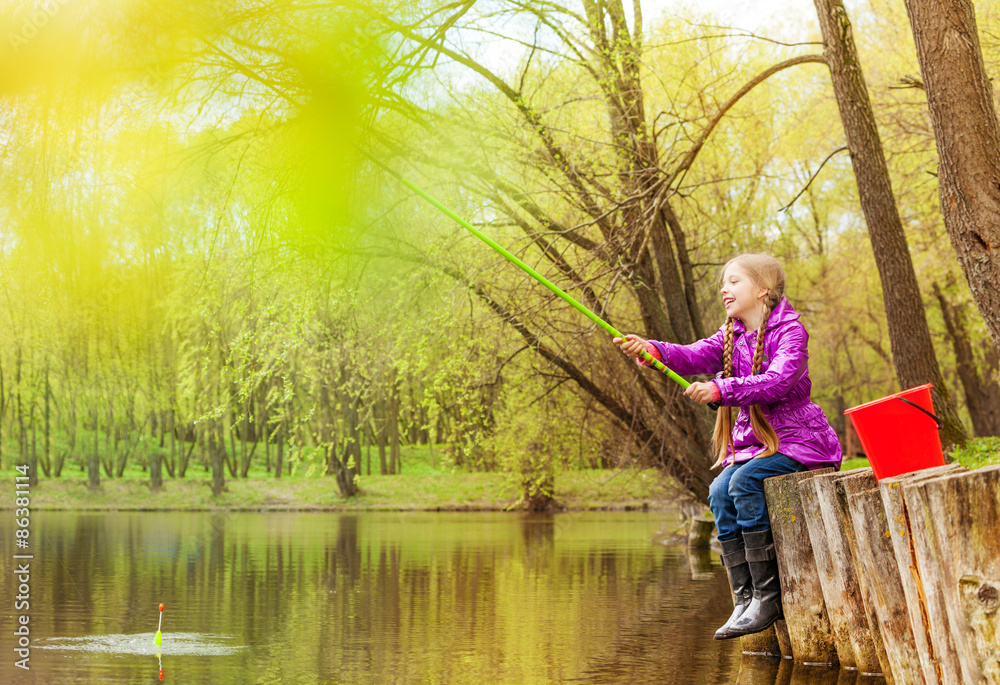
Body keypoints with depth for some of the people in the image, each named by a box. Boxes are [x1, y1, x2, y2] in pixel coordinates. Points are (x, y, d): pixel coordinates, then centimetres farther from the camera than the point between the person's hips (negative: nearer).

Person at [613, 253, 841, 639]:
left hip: (797, 438, -7)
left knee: (744, 482, -29)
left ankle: (768, 598, -23)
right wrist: (652, 350, -30)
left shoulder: (789, 330, -9)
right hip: (754, 441, 7)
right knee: (719, 491, -18)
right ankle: (745, 600, -13)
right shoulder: (731, 336, 11)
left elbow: (777, 381, -27)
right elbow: (697, 355, -9)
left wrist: (720, 390, -38)